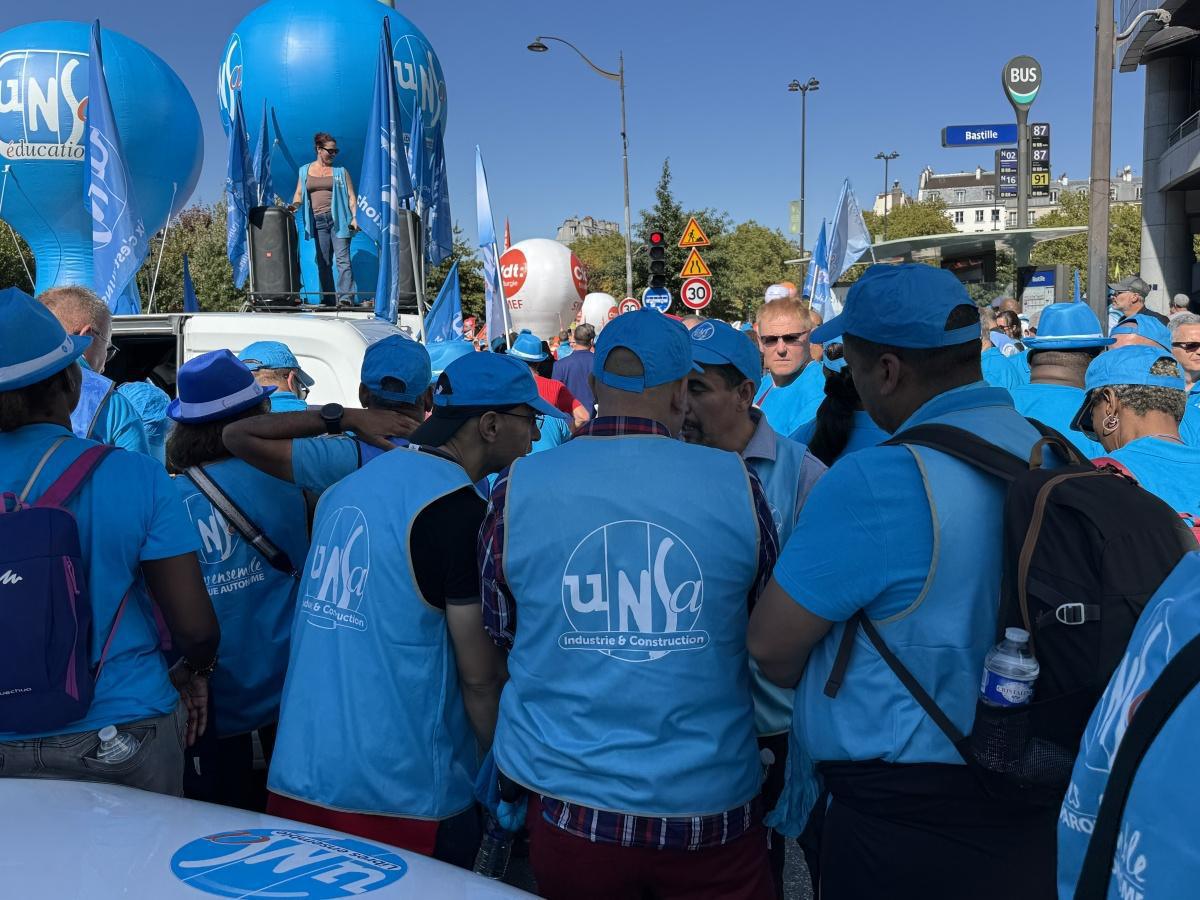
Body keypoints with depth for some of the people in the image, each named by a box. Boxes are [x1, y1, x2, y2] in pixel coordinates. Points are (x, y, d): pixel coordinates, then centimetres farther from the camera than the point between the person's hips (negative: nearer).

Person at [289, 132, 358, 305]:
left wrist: (354, 217, -10)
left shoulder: (340, 171, 8)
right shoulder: (305, 170, 15)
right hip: (318, 221, 3)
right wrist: (294, 205, -5)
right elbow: (299, 195, 16)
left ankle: (346, 297, -19)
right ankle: (328, 300, 7)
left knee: (342, 259, -12)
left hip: (338, 219, -3)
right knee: (323, 261, 4)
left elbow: (351, 196, 3)